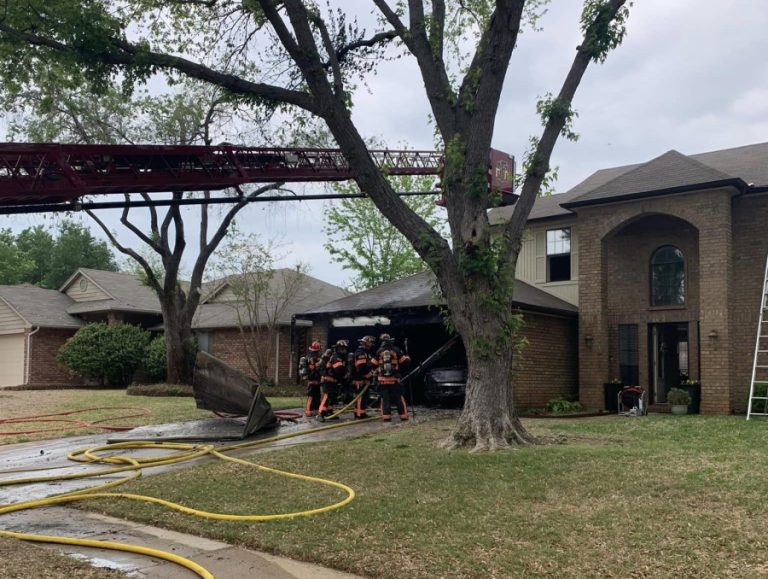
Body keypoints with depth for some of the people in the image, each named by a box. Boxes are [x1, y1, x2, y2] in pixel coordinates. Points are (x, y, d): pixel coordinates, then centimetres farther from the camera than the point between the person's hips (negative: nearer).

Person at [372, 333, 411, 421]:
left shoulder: (379, 351, 1)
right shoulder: (396, 350, -2)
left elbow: (373, 364, 7)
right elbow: (405, 361, -2)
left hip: (382, 379, 0)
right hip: (394, 379, 0)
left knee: (385, 398, 4)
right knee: (398, 397, 6)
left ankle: (386, 416, -2)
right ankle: (403, 415, 5)